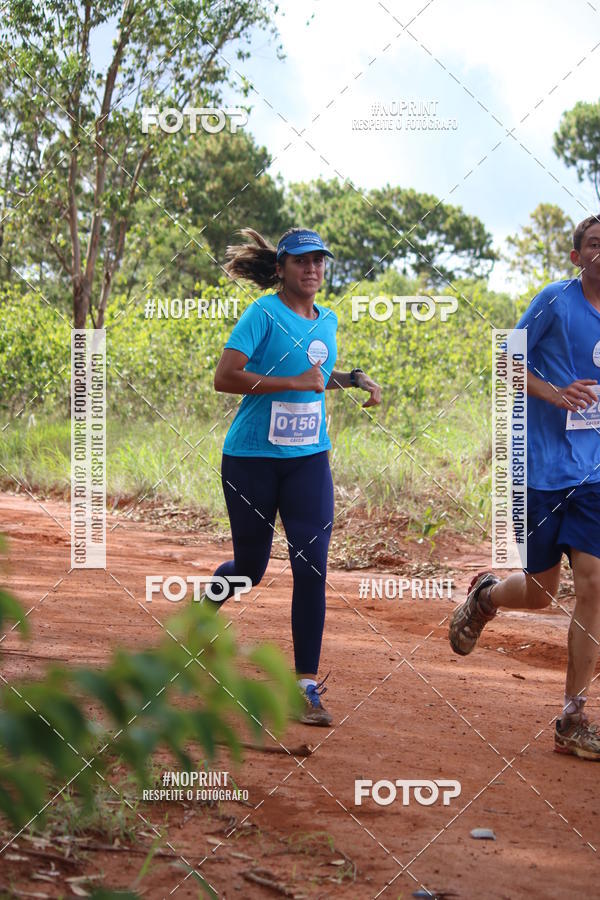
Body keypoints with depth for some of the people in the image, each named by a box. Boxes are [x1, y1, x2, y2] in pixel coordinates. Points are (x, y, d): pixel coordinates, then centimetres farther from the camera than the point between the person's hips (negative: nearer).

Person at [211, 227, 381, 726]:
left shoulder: (327, 320, 11)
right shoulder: (264, 314, -10)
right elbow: (225, 377, -20)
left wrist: (356, 379, 12)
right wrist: (296, 382, -21)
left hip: (309, 459, 4)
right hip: (252, 459, -4)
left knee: (312, 568, -7)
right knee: (251, 569, 8)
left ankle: (307, 684, -2)